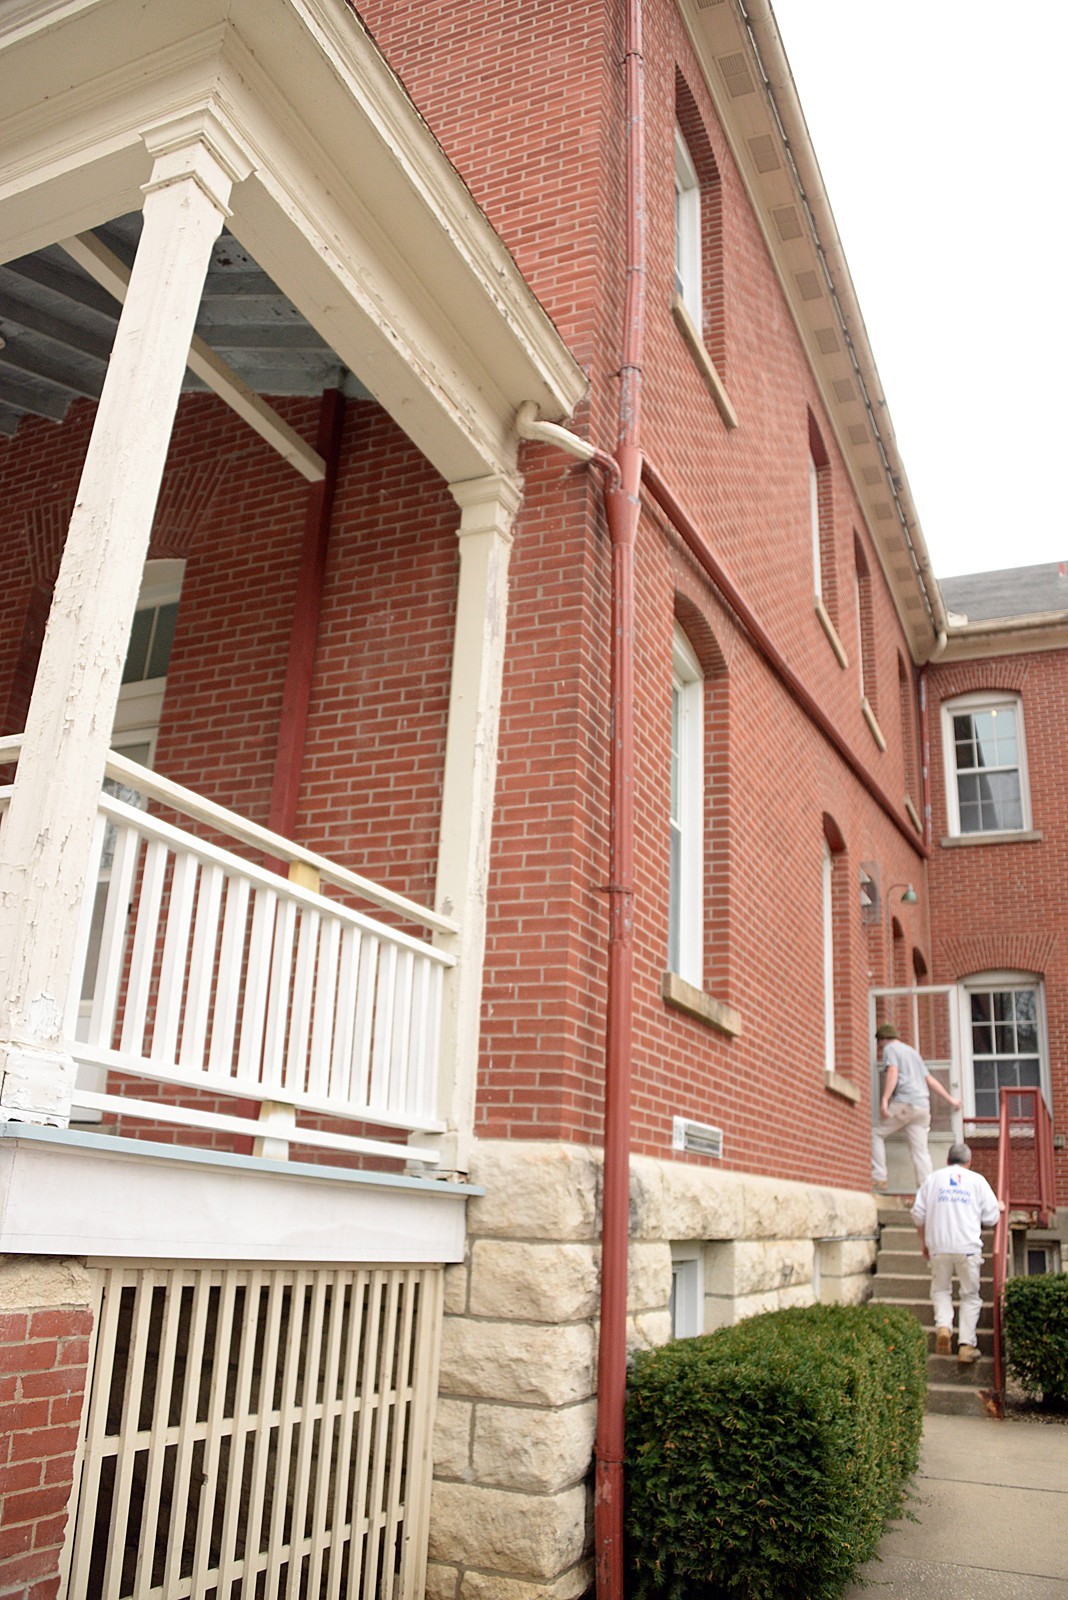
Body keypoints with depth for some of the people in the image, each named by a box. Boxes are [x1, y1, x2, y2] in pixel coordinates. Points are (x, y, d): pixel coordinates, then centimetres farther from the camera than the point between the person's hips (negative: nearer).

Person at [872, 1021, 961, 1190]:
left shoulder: (890, 1049, 4)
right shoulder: (912, 1051, 27)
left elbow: (892, 1073, -13)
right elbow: (930, 1079, 27)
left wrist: (884, 1099, -20)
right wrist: (949, 1098, 33)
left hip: (903, 1102, -7)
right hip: (923, 1106, 7)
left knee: (876, 1134, 3)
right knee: (920, 1150, 4)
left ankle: (879, 1178, -6)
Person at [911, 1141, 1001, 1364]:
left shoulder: (933, 1178, 10)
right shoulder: (977, 1180, 7)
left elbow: (918, 1214, 7)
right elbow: (990, 1218, 7)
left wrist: (923, 1241, 19)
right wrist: (998, 1208, 28)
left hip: (939, 1247, 1)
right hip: (968, 1246, -1)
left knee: (941, 1290, 15)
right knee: (970, 1295, 9)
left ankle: (943, 1326, -9)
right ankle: (966, 1345, 1)